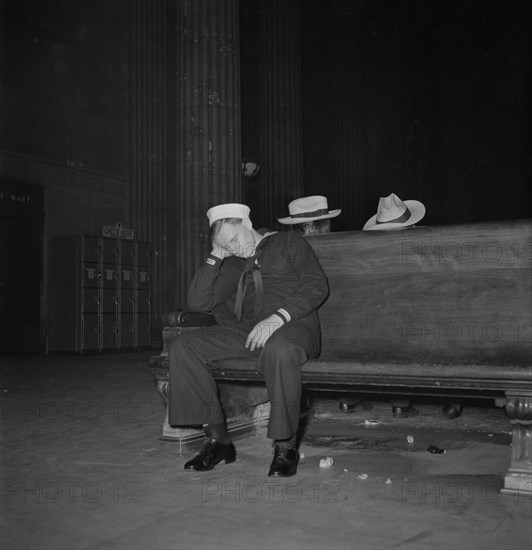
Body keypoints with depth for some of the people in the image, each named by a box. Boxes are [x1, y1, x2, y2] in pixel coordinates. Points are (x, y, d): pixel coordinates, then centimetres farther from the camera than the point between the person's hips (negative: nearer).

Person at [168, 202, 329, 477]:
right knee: (183, 346, -14)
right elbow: (198, 302, 14)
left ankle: (285, 446, -25)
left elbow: (317, 286, -4)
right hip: (247, 331, 5)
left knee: (279, 350, -42)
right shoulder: (233, 264, 23)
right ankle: (217, 437, -13)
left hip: (293, 327, -5)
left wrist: (278, 317, -18)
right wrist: (215, 256, 8)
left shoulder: (287, 242, 10)